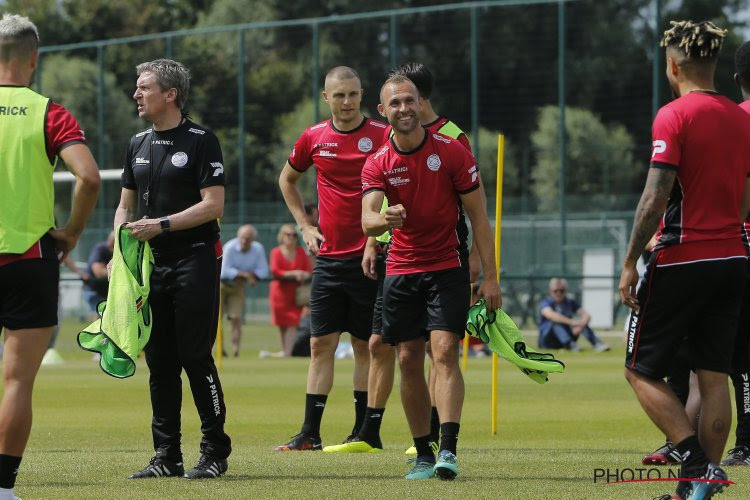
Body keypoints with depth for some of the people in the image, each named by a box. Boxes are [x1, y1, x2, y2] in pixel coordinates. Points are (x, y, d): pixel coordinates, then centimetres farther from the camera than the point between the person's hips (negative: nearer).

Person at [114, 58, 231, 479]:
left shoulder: (201, 141, -6)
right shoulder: (139, 144, 15)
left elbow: (213, 205, -12)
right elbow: (127, 204, 21)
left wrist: (161, 225, -17)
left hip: (195, 259, -7)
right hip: (150, 265, 7)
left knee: (196, 358, -7)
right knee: (159, 363, 6)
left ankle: (215, 451, 1)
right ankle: (167, 456, 10)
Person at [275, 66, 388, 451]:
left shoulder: (383, 136, -6)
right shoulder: (313, 138, 5)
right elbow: (287, 179, 23)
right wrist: (304, 225, 13)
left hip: (369, 257, -3)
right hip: (328, 257, 3)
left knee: (365, 345, 2)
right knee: (321, 344, 1)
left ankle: (363, 431, 8)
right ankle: (310, 434, 1)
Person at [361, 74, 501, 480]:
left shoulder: (452, 152, -7)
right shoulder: (377, 164, -1)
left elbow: (478, 216, -2)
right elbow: (367, 220, -15)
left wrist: (490, 276, -6)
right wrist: (384, 219, -40)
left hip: (447, 267, -3)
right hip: (401, 270, 3)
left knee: (444, 351, -17)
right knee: (409, 360, 1)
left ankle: (448, 450, -24)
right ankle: (423, 454, 10)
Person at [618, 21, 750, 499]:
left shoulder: (674, 116, -12)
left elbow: (655, 199, -17)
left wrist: (630, 263, -13)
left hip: (681, 261, -6)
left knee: (642, 370, 3)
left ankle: (697, 460, -11)